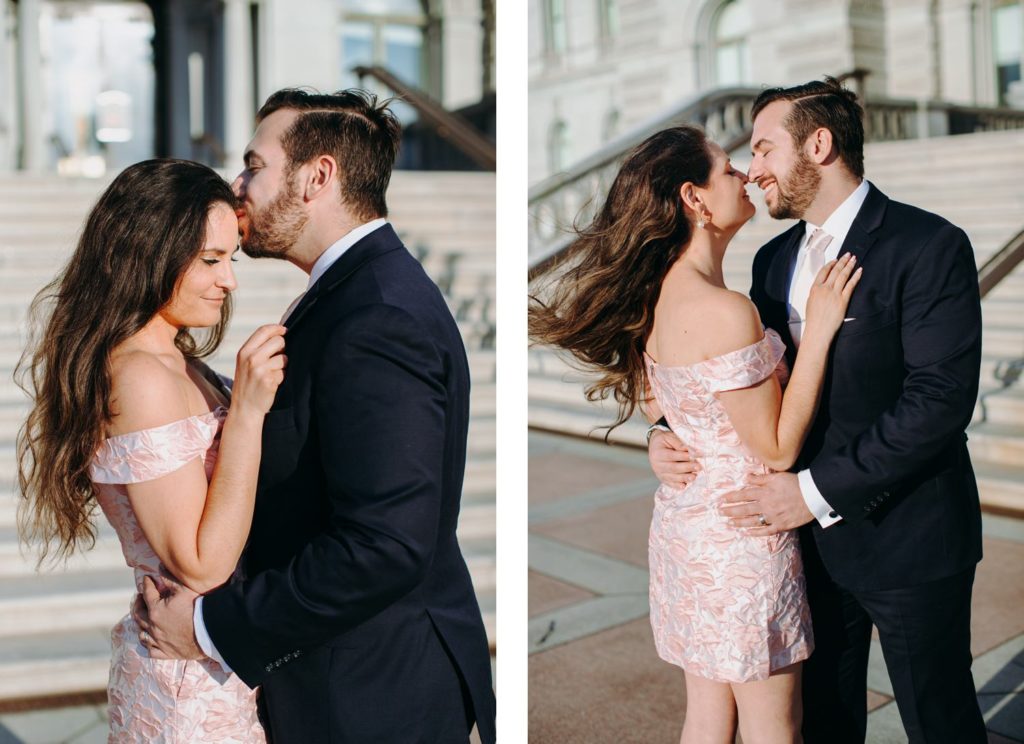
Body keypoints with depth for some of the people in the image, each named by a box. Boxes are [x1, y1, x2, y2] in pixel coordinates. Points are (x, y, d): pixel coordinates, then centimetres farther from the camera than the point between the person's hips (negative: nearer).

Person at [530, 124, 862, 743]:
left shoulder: (656, 296, 2)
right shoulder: (724, 311, -24)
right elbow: (777, 448, -18)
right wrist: (820, 330, -16)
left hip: (685, 522, 8)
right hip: (740, 535, -8)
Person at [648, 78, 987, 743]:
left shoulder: (931, 247, -15)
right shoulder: (775, 259, 8)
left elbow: (941, 399, -23)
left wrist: (818, 490, -24)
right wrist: (673, 434, -6)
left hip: (908, 538, -6)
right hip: (813, 533, 7)